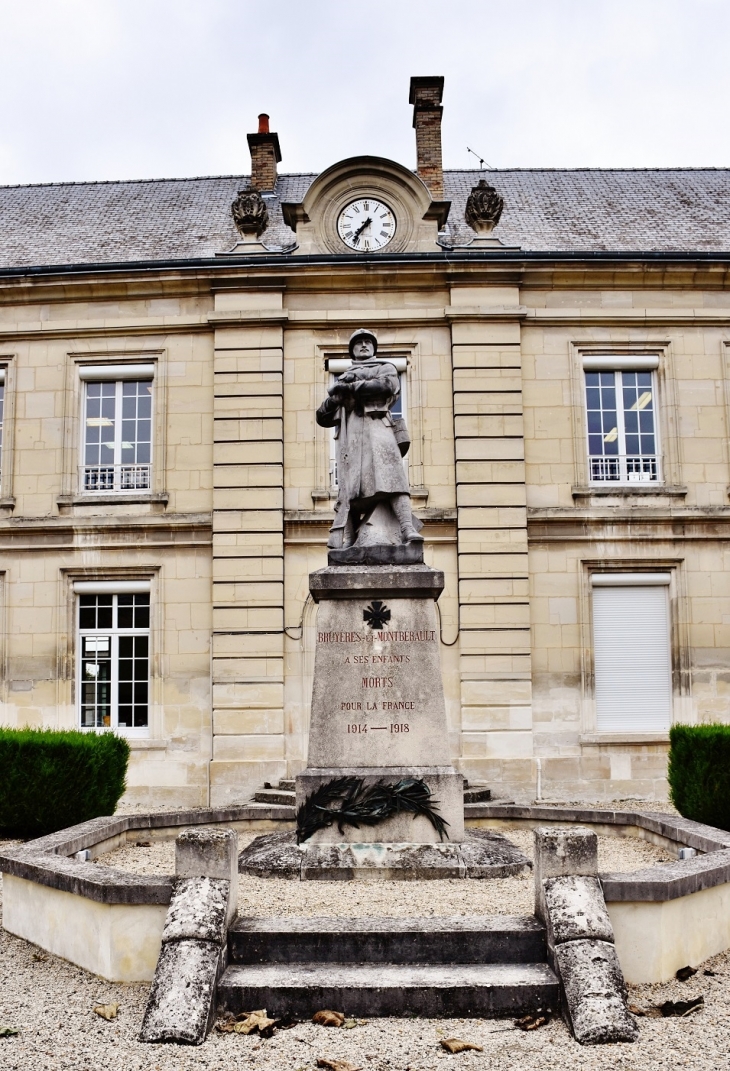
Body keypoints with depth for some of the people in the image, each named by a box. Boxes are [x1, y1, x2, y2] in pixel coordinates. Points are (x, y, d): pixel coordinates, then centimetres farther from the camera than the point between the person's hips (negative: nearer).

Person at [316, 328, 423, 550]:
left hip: (375, 427, -2)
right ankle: (344, 544, -21)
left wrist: (351, 387, 0)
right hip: (349, 436, 2)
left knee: (390, 477, -22)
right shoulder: (343, 378, 33)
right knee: (349, 487, -12)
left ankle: (408, 531, -36)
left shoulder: (385, 368, 26)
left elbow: (386, 385, 0)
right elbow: (323, 418, 24)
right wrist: (336, 395, 4)